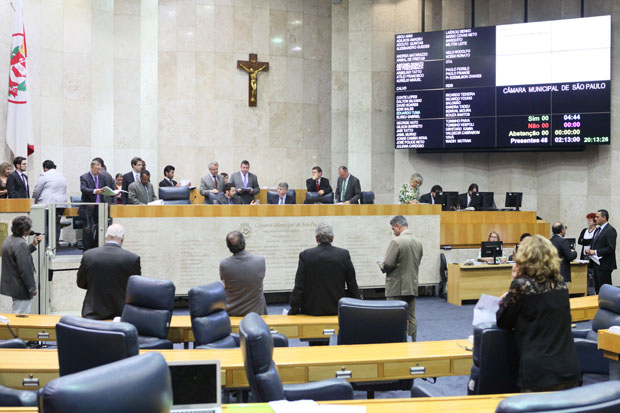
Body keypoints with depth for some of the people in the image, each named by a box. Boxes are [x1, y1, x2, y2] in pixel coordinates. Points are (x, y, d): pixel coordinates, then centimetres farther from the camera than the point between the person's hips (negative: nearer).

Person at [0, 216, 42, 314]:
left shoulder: (9, 239, 7)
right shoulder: (21, 244, -24)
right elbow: (25, 269, -24)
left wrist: (33, 245, 16)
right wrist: (32, 288, -16)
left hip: (10, 285, 10)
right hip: (21, 288, -10)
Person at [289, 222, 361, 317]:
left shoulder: (305, 255, -8)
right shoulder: (344, 254, -3)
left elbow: (299, 287, -7)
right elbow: (352, 285, 3)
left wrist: (293, 310, 4)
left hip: (312, 311, -1)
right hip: (337, 309, 2)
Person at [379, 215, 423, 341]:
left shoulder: (396, 242, -17)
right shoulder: (418, 243, 6)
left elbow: (387, 265, -19)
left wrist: (381, 265, 3)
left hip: (397, 288, -7)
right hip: (412, 287, 7)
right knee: (411, 317, 12)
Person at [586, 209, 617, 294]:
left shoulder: (610, 230, -13)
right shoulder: (598, 230, 16)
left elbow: (611, 248, -20)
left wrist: (595, 252, -19)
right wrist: (589, 250, 3)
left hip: (604, 265, -9)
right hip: (597, 264, 9)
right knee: (597, 289, 12)